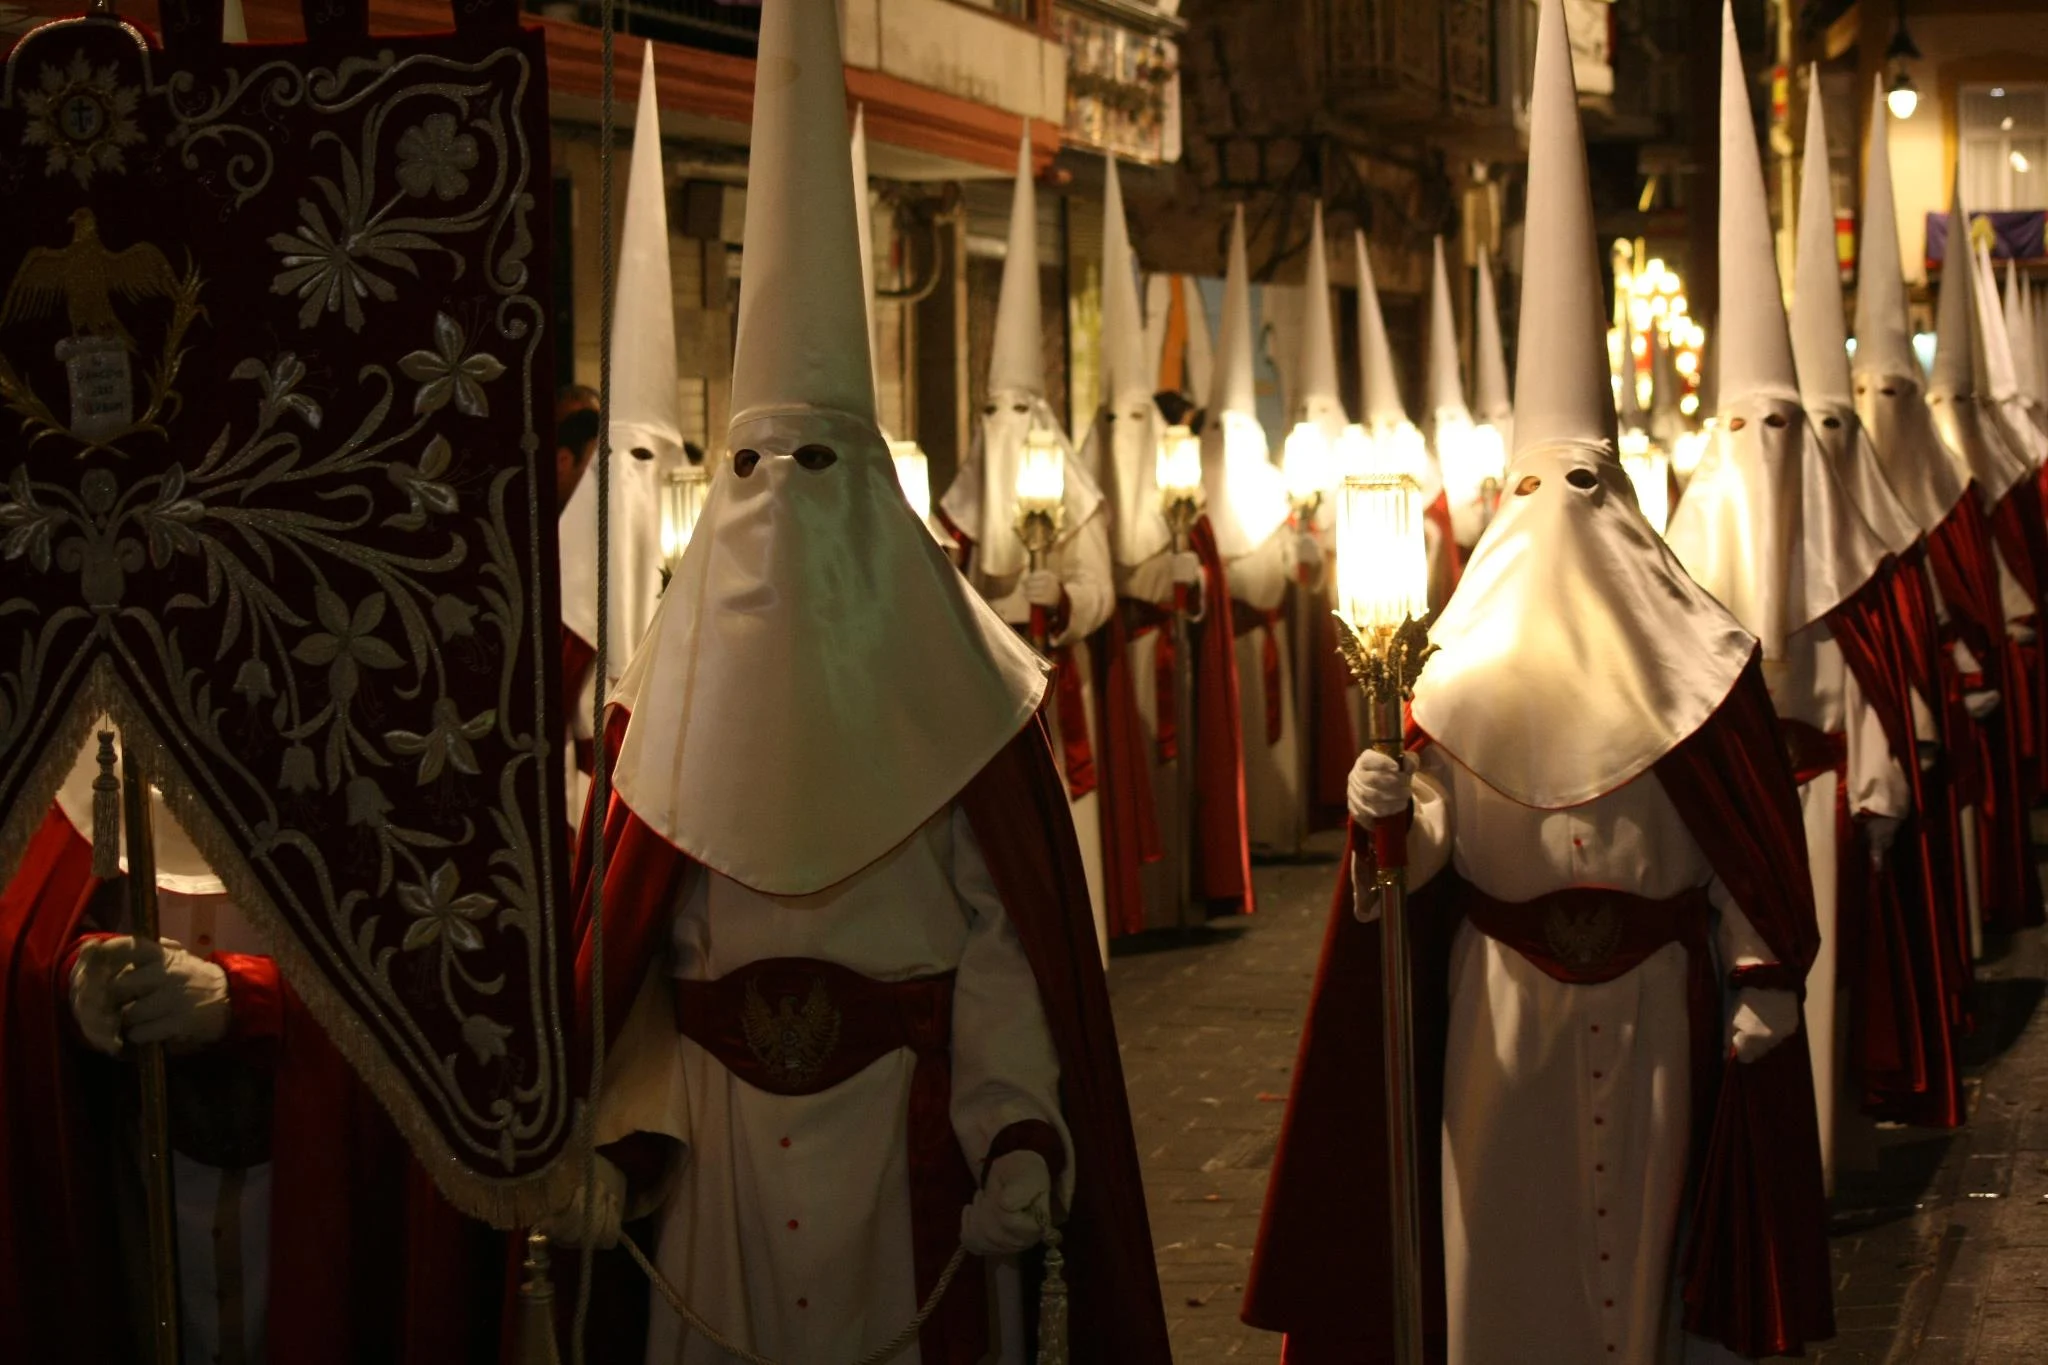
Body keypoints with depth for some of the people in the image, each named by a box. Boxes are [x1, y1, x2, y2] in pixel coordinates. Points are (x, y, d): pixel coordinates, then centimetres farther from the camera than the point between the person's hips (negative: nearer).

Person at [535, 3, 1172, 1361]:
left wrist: (1021, 1132, -18)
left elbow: (1004, 940, -6)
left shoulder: (946, 689, -2)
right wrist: (623, 1135, -9)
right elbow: (632, 950, 3)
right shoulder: (681, 691, 6)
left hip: (908, 1134, -2)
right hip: (715, 1147, 2)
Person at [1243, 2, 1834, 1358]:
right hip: (1497, 1006, 0)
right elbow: (1429, 854, -4)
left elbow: (1750, 842, -1)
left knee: (1639, 1225, 10)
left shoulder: (1690, 658, -2)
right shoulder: (1468, 661, -2)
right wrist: (1389, 819, -25)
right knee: (1500, 1236, 6)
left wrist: (1760, 981, -4)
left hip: (1654, 1007, 0)